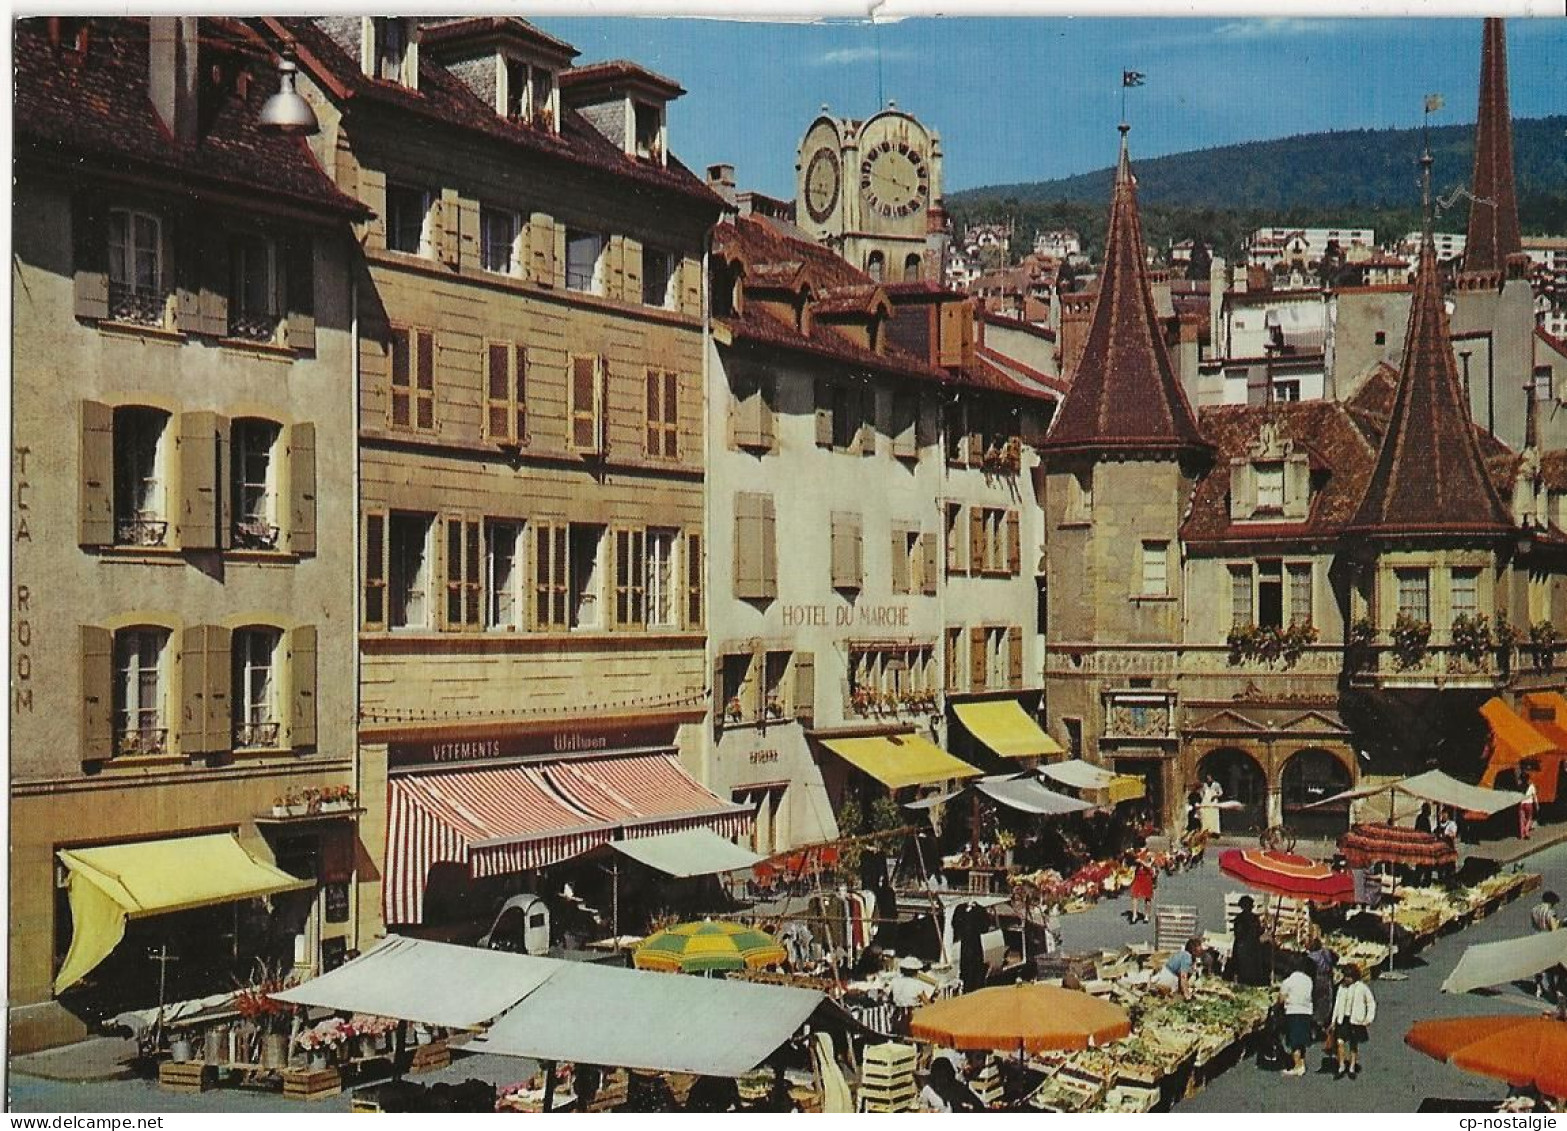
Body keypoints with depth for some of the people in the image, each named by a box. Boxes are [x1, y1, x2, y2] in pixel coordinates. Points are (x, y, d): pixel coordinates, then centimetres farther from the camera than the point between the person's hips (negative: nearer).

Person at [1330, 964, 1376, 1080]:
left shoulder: (1362, 987, -3)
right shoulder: (1342, 988, 9)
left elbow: (1371, 1003, 3)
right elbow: (1337, 1004, 14)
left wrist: (1369, 1019, -3)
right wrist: (1334, 1021, 12)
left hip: (1356, 1020, -3)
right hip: (1343, 1019, 3)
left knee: (1354, 1045, 5)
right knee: (1340, 1042, -12)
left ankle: (1352, 1068, 17)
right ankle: (1341, 1066, -4)